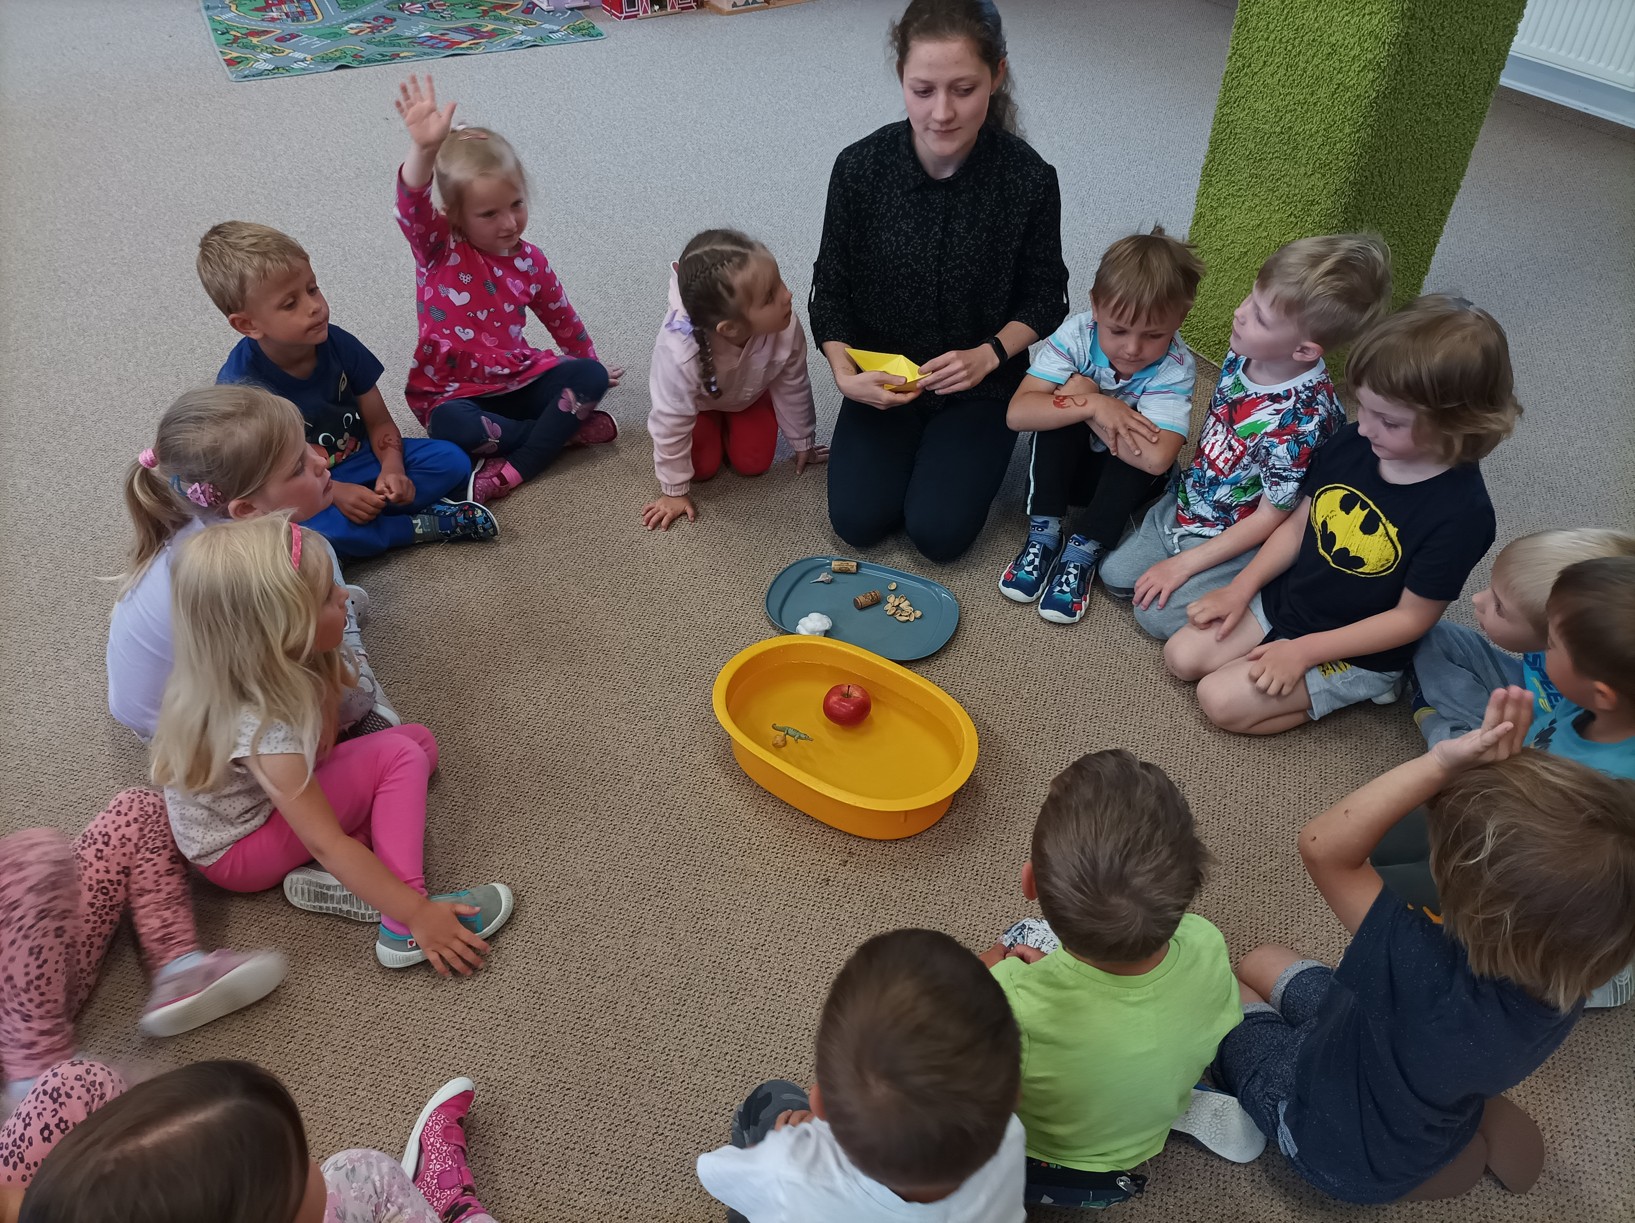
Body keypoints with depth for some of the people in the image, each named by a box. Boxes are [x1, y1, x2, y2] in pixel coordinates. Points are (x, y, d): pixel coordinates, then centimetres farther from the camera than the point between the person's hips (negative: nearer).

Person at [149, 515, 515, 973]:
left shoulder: (266, 664, -15)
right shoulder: (261, 729, -37)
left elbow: (320, 749, -6)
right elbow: (327, 845, -34)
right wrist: (418, 914, -33)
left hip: (268, 797, 8)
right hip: (236, 852, -8)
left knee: (418, 740, 2)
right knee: (398, 756, -21)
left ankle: (345, 882, -12)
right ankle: (403, 926, -23)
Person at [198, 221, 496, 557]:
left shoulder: (338, 344, -11)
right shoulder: (240, 381, -21)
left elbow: (379, 422, -3)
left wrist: (392, 470, -24)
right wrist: (334, 492, -26)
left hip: (360, 458, 4)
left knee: (451, 460, -14)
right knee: (302, 528, -39)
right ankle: (422, 527, -22)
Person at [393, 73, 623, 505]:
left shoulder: (530, 260, 2)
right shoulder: (437, 248, -10)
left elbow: (562, 319, 17)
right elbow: (412, 206, -33)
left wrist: (590, 367, 28)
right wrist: (425, 148, -54)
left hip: (517, 379, 4)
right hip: (452, 391, -4)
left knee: (590, 376, -18)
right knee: (451, 426, -37)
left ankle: (513, 469, -23)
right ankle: (567, 428, -18)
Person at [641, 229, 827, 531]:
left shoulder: (785, 327, -39)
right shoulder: (679, 353, -48)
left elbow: (792, 389, -17)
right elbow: (670, 424, -31)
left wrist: (802, 443, 0)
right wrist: (675, 491, -19)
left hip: (750, 392, 2)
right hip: (700, 397, -2)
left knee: (753, 463, -4)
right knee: (703, 467, -8)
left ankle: (730, 424, 27)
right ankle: (712, 426, 23)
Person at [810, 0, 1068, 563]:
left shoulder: (1028, 178, -17)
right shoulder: (860, 167, -15)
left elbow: (1045, 298, -4)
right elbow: (831, 289, -4)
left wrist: (988, 355, -22)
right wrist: (844, 372, -20)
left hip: (980, 384, -1)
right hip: (883, 377, 2)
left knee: (939, 531, -12)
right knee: (857, 520, -9)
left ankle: (969, 449, 19)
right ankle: (906, 445, 21)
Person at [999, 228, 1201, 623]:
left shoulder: (1175, 368, -25)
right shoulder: (1076, 334, -22)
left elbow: (1157, 457, -41)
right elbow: (1017, 413, -31)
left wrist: (1084, 392, -31)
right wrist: (1090, 405, -40)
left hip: (1127, 477, 0)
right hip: (1062, 464, 1)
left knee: (1145, 454, -32)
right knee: (1059, 411, -28)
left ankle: (1085, 552, -20)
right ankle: (1043, 532, -19)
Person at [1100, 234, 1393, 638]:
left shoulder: (1304, 418, -31)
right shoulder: (1244, 350, -12)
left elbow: (1269, 519, -22)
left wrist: (1183, 564, -19)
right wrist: (1186, 480, 11)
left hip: (1235, 540, -7)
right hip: (1184, 504, 7)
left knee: (1156, 615, -13)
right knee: (1115, 575, 6)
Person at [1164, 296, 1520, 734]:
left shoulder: (1462, 512, -27)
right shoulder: (1352, 444, -10)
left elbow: (1412, 616, -20)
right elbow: (1299, 523, 4)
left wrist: (1304, 650, -21)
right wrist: (1241, 589, -4)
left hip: (1356, 652, -7)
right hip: (1284, 599, 7)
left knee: (1222, 700, -16)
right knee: (1182, 656, 1)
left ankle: (1357, 690, 4)